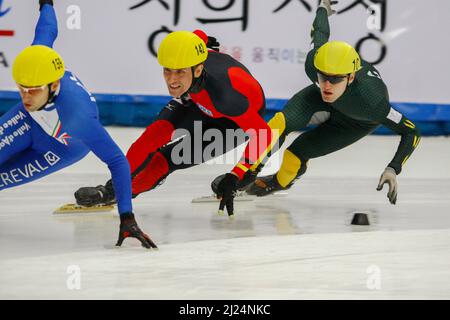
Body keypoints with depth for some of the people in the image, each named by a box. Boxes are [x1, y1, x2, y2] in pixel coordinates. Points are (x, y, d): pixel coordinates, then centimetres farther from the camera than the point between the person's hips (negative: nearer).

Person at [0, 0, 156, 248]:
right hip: (31, 121, 4)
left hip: (65, 147, -3)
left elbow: (117, 162, -43)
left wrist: (127, 218, -49)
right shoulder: (37, 56, -36)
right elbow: (47, 30, -13)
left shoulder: (79, 115, -48)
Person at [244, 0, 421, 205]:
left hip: (357, 122, -3)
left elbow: (412, 132, -34)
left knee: (297, 151, -14)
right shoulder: (313, 62, -36)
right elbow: (320, 31, -12)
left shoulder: (371, 100, -45)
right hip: (325, 103, 3)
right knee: (283, 121, -26)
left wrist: (393, 170, -45)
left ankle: (281, 181, 19)